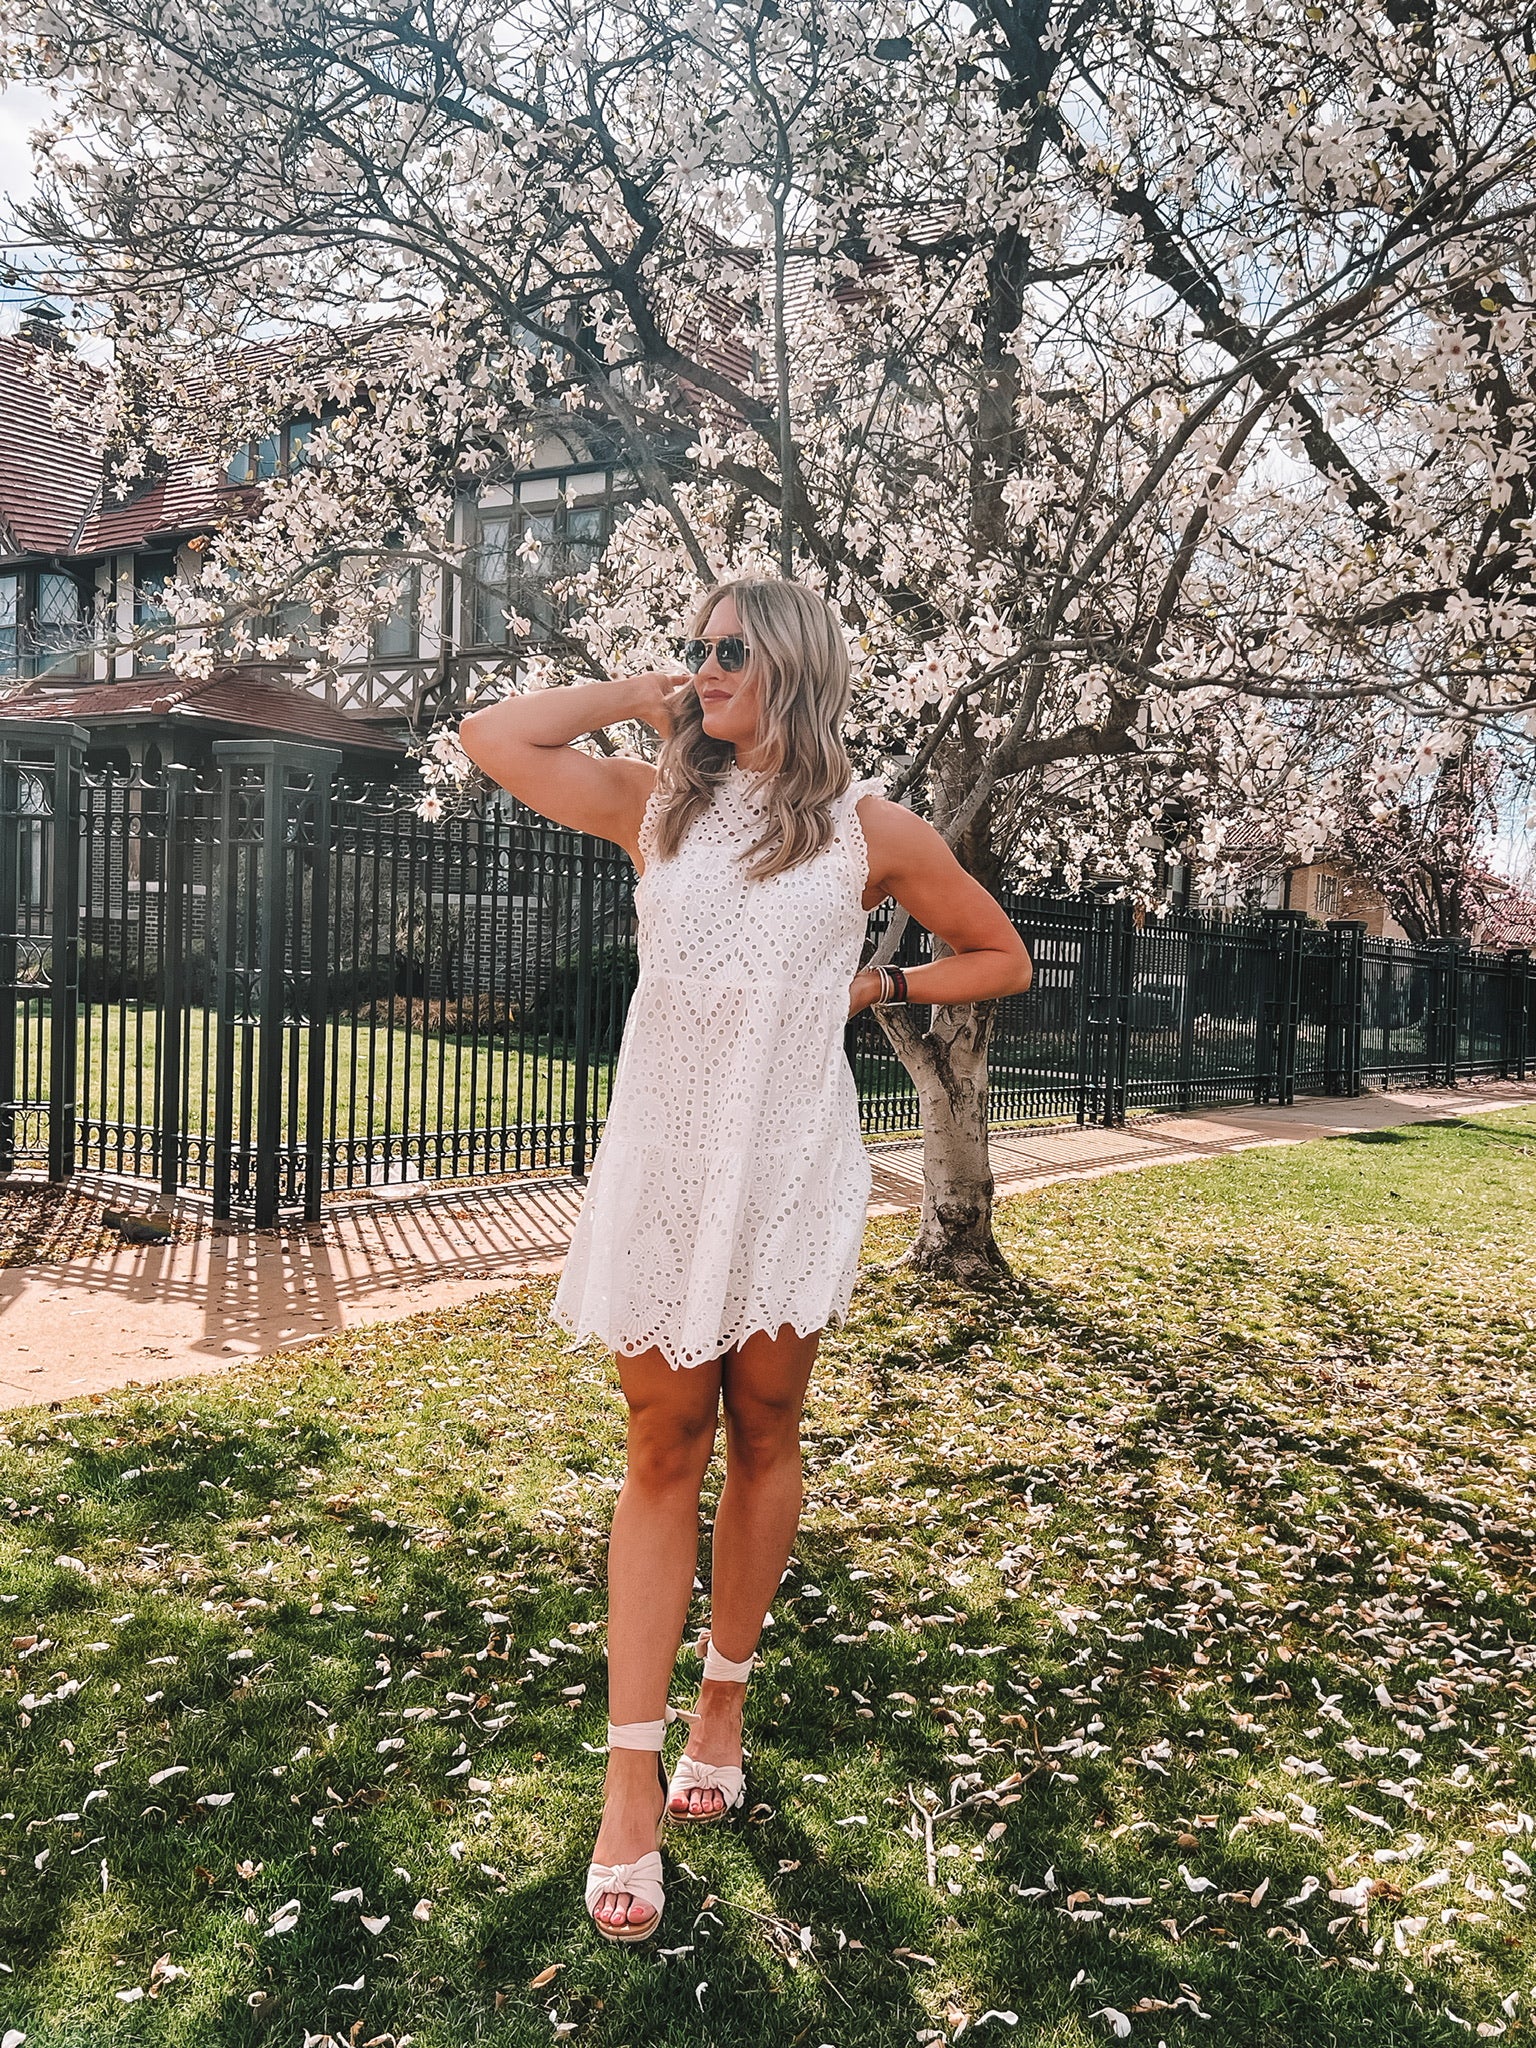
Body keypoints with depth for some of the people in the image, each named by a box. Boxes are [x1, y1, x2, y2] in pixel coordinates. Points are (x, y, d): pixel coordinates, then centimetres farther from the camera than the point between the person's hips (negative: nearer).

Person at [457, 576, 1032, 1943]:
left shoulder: (869, 828, 4)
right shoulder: (656, 804, 8)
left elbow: (1003, 960, 12)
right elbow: (492, 739, 5)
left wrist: (877, 986, 0)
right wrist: (637, 694, 7)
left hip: (791, 1169, -1)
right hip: (662, 1163, 1)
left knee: (763, 1434, 10)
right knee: (663, 1452, 4)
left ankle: (724, 1698, 31)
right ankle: (633, 1781, 10)